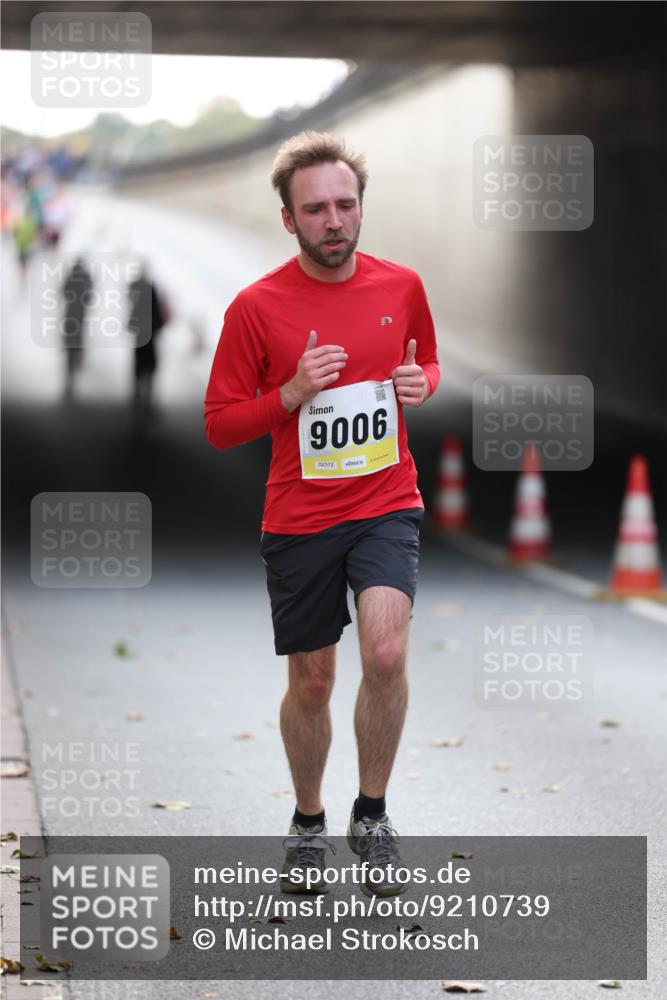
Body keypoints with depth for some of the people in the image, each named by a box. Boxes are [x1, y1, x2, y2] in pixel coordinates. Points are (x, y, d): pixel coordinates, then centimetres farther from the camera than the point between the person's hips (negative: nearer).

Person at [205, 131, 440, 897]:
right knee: (310, 684, 9)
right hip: (298, 519, 0)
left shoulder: (401, 286, -1)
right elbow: (219, 425, -3)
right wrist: (293, 394, -20)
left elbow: (427, 363, 18)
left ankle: (372, 815, 0)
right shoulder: (256, 306, -8)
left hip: (386, 505, 1)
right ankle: (307, 825, 33)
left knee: (385, 652, -21)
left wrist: (421, 384, -6)